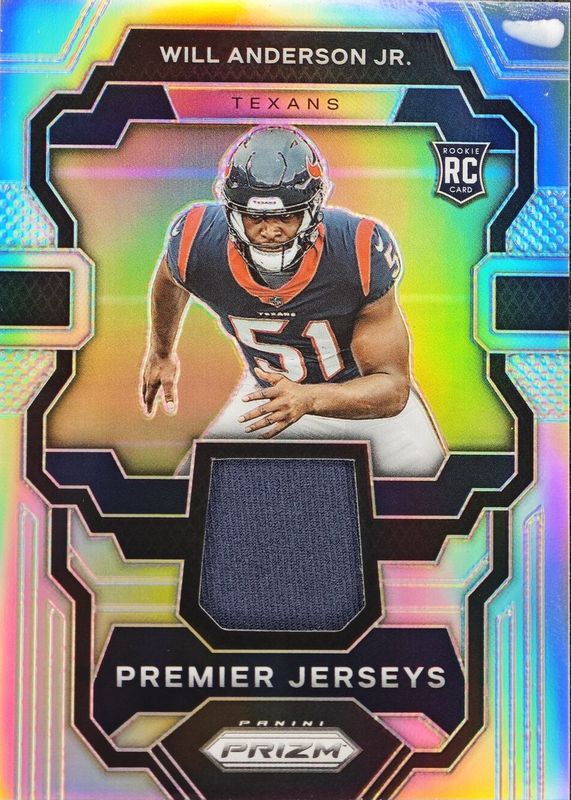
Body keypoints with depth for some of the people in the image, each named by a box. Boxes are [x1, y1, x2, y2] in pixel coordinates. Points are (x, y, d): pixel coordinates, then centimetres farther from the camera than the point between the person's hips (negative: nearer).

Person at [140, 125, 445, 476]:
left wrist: (307, 400, -46)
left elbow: (393, 388, -28)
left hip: (367, 401, -2)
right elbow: (170, 278, 4)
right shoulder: (199, 246, -25)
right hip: (271, 392, 2)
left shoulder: (360, 254, -33)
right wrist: (161, 351, 20)